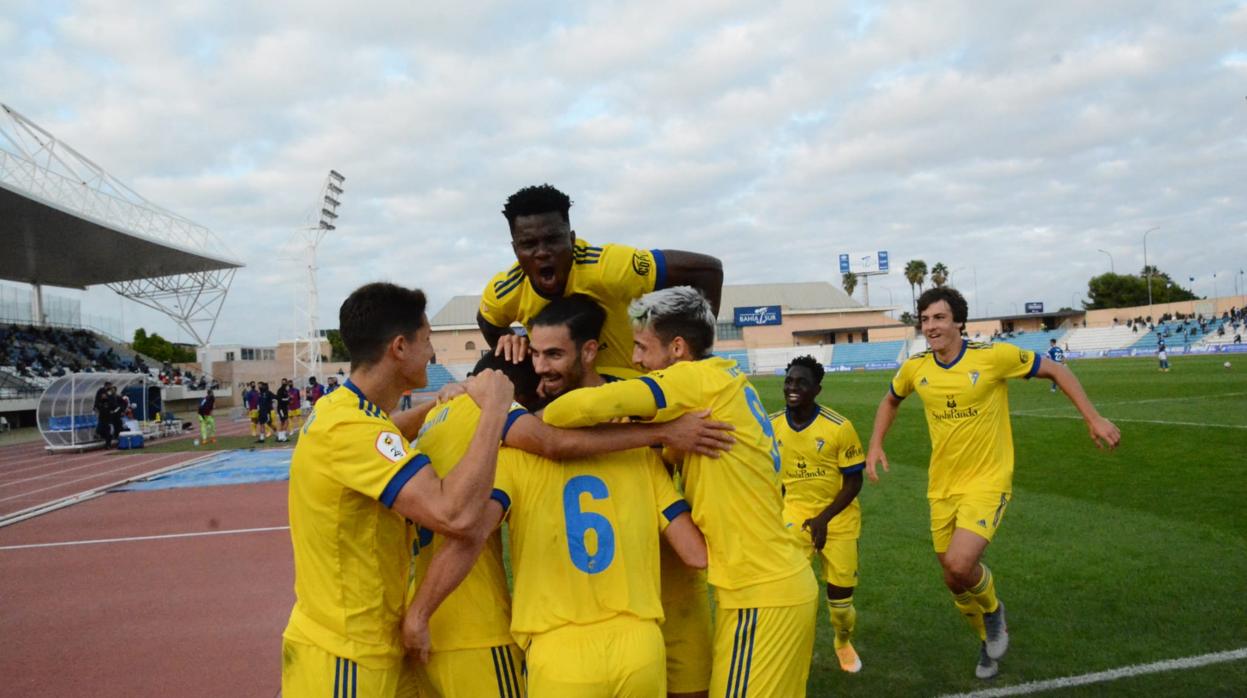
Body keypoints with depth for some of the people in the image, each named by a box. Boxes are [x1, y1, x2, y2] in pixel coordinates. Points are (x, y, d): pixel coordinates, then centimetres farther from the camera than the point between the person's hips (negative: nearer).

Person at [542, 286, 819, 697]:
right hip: (781, 583, 9)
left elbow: (591, 404, -28)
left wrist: (526, 421, -12)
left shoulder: (702, 379, -17)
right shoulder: (720, 382, 9)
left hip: (762, 593, -9)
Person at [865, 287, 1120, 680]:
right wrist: (876, 445, 5)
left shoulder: (994, 356, -16)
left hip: (987, 482, -4)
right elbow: (891, 400, 17)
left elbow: (1054, 371, -3)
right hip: (942, 487, 5)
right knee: (954, 579, 12)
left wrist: (1093, 419, -8)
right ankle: (989, 641, 42)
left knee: (960, 566, -24)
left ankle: (993, 610, 12)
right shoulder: (915, 368, -4)